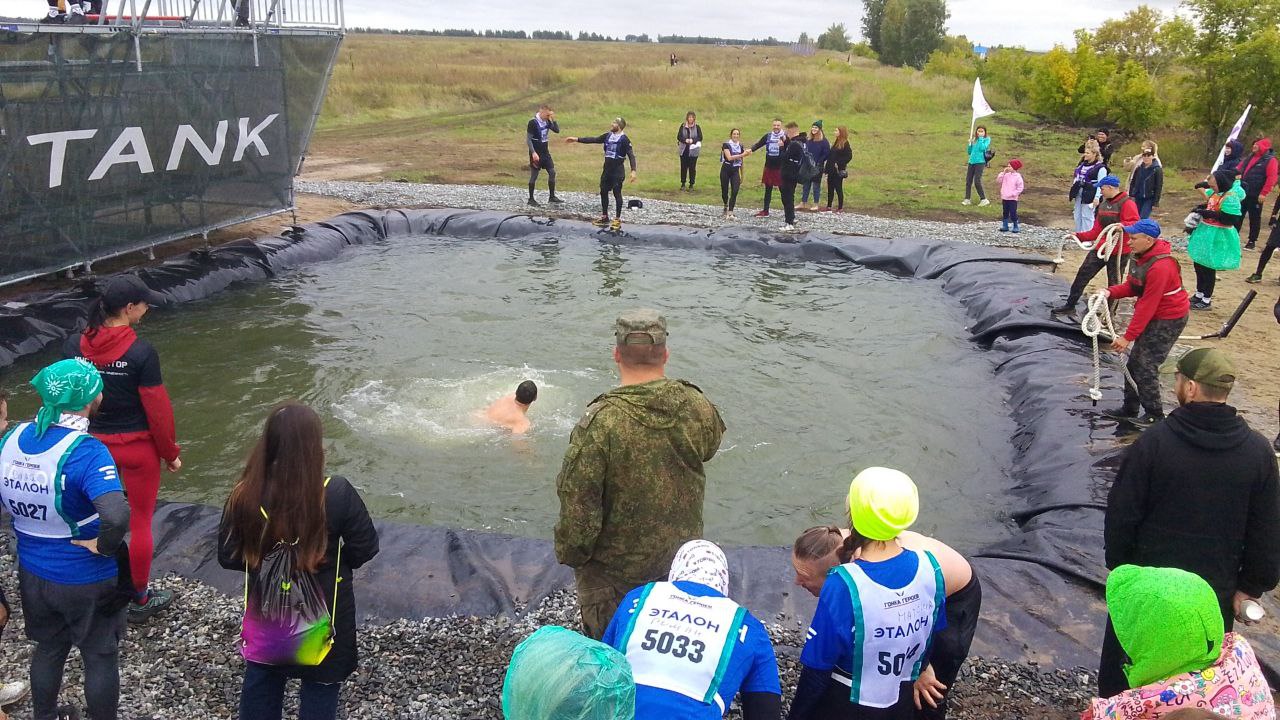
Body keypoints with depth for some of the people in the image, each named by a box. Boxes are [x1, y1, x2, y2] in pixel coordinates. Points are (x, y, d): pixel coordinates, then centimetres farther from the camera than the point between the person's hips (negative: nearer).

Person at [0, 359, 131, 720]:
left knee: (48, 649, 28)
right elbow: (117, 516, -42)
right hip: (88, 581, -6)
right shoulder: (85, 452, -29)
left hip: (32, 573, 6)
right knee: (100, 657, 16)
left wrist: (32, 527, 10)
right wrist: (105, 546, -23)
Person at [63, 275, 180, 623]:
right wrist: (171, 453, -3)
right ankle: (140, 599, 23)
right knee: (140, 522, 11)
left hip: (93, 443, 5)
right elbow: (157, 408, -16)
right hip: (137, 446, -4)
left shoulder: (73, 346, -6)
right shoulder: (141, 352, -20)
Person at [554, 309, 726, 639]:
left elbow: (578, 505, -24)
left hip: (616, 567, -4)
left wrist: (570, 554, -7)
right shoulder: (698, 407, -14)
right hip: (683, 559, 4)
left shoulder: (599, 423, -29)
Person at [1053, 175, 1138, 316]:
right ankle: (1070, 305, 13)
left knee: (1114, 284, 4)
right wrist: (1079, 236, 5)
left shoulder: (1127, 203, -13)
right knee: (1082, 275, 4)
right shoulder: (1104, 204, 11)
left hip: (1118, 251, -7)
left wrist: (1122, 225, -42)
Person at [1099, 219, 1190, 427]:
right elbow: (1132, 286, 7)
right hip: (1154, 316, 9)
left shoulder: (1160, 266, -29)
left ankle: (1155, 415, 6)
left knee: (1145, 365, -8)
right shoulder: (1142, 256, 1)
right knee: (1134, 361, 11)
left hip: (1169, 320, -9)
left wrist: (1128, 337, -25)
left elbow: (1147, 306, -27)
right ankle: (1130, 409, 22)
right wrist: (1111, 292, -13)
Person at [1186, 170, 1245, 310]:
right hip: (1206, 233, 9)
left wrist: (1210, 214, -24)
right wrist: (1200, 209, 5)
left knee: (1208, 268, -1)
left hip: (1217, 237, -9)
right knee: (1198, 265, 17)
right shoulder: (1216, 193, 7)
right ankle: (1199, 295, 32)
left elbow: (1231, 220, -25)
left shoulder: (1231, 197, -21)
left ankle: (1207, 300, 11)